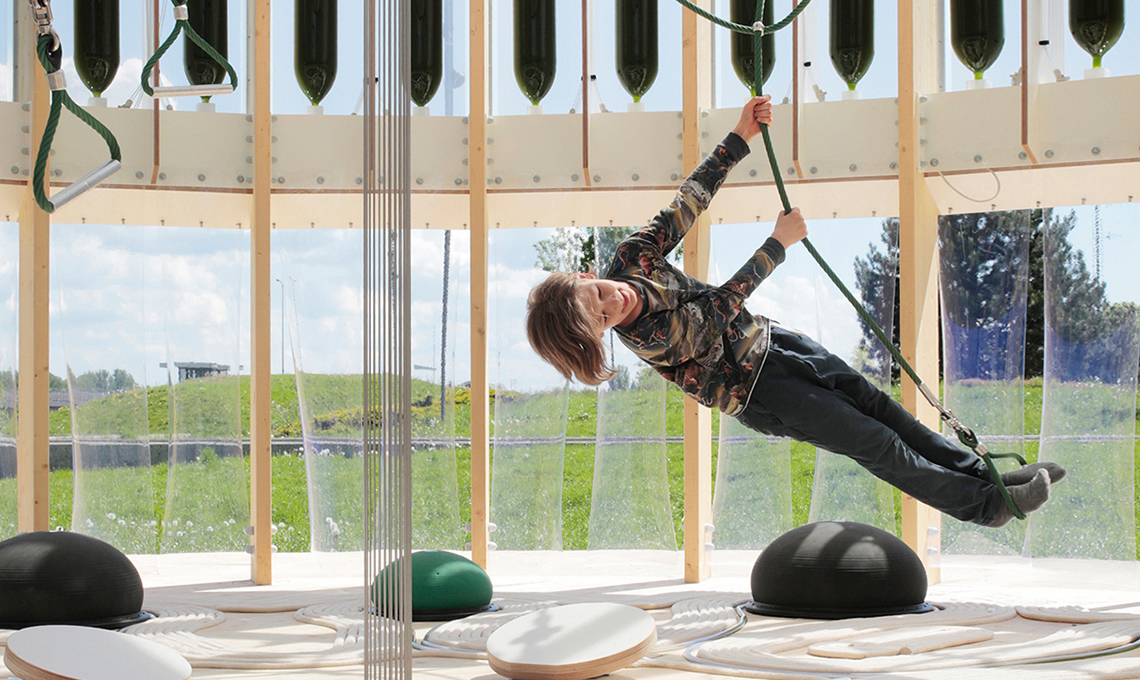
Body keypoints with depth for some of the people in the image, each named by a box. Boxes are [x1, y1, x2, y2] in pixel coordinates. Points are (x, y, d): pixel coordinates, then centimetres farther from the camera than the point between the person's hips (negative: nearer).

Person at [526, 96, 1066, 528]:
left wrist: (739, 137, -11)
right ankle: (985, 505, 7)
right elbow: (721, 304, -23)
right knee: (875, 443, -6)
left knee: (875, 402, 6)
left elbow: (688, 201, -7)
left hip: (764, 338, 7)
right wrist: (777, 244, -17)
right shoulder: (648, 339, -30)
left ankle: (982, 474, 16)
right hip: (756, 392, -6)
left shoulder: (631, 257, -14)